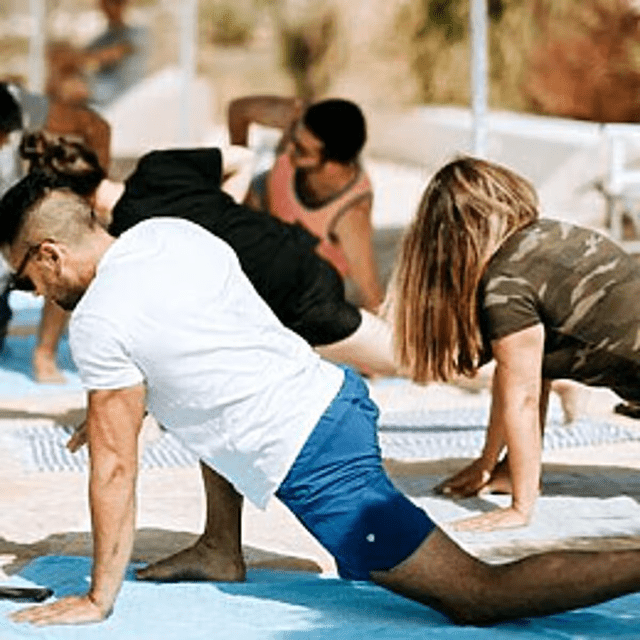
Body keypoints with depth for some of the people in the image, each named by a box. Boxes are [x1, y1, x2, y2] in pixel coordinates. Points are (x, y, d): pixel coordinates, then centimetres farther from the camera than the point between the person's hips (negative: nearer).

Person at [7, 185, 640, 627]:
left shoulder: (98, 324, -13)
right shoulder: (168, 231, 10)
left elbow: (114, 467, -11)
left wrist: (98, 599, -2)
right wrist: (111, 412, 34)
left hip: (318, 468, -10)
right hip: (338, 391, 10)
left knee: (481, 597, -9)